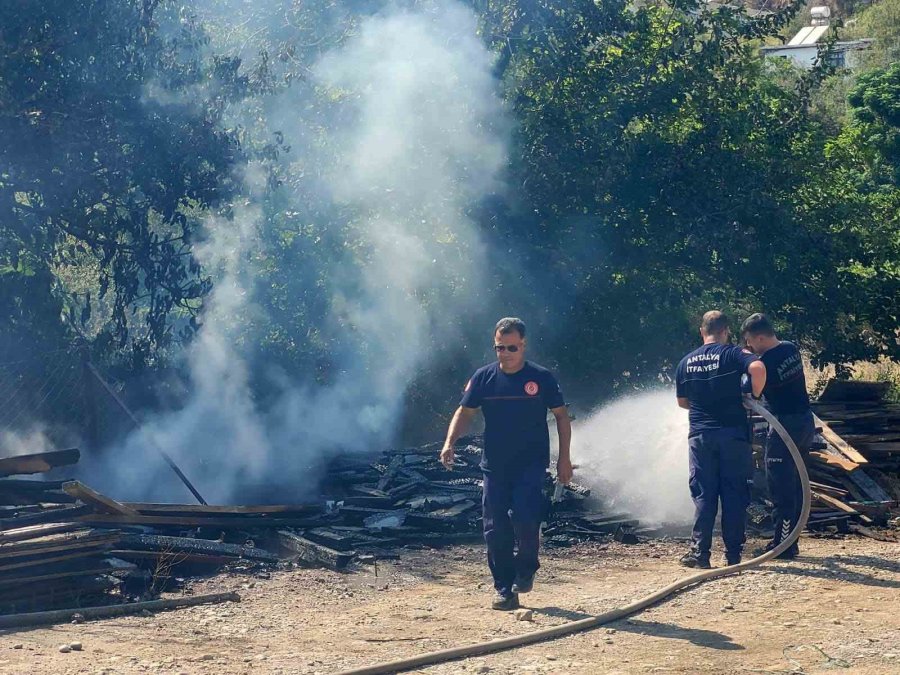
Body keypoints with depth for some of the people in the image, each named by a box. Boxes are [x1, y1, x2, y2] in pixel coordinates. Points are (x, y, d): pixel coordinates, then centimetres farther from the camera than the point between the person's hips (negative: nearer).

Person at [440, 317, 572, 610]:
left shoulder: (541, 378, -1)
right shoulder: (484, 377, 4)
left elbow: (561, 415, 5)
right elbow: (465, 411, 7)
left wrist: (564, 458, 0)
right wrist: (450, 442, -10)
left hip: (531, 465, -3)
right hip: (495, 465, 3)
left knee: (523, 515, -19)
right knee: (496, 529, 1)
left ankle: (526, 568, 9)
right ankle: (504, 590, 12)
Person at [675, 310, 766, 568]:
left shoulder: (686, 362, 8)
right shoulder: (732, 354, -5)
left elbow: (682, 401, 17)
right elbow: (758, 368, -24)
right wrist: (754, 395, -9)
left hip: (700, 435, 3)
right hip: (733, 433, -3)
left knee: (703, 495, 7)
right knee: (734, 495, 5)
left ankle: (699, 552, 3)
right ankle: (733, 554, 7)